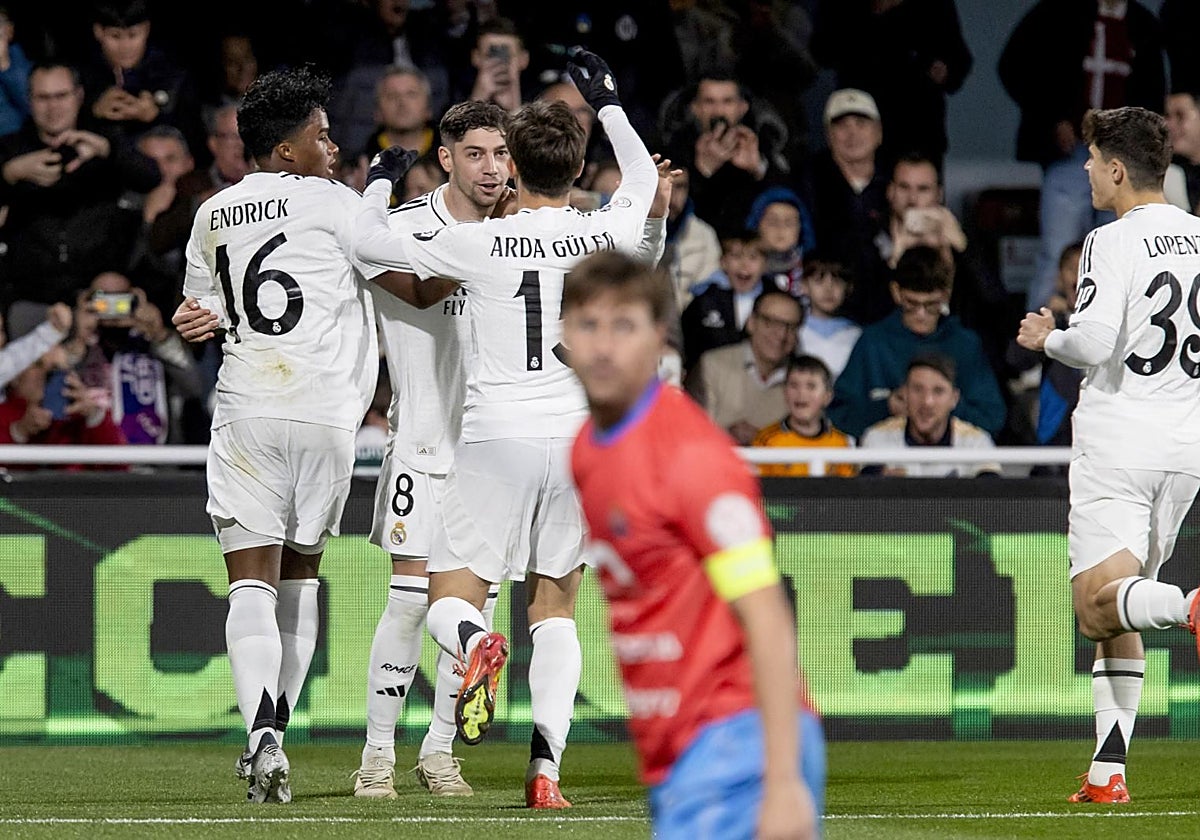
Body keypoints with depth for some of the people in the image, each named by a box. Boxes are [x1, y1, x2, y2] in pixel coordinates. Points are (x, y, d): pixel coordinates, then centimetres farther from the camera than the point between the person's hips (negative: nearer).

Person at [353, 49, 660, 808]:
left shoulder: (480, 244, -8)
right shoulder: (603, 237, -1)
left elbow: (367, 241, 2)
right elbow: (645, 183, 23)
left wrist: (382, 178, 21)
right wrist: (608, 104, 36)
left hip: (496, 439, -3)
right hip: (576, 437, 3)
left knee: (451, 598, 5)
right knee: (556, 608, 13)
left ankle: (477, 643, -32)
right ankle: (547, 760, -3)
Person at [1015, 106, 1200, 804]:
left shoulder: (1114, 243, -11)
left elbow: (1092, 342, -21)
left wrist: (1048, 338, -1)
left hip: (1119, 439, -7)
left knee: (1099, 603, -10)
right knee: (1118, 618, 15)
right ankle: (1110, 770, 10)